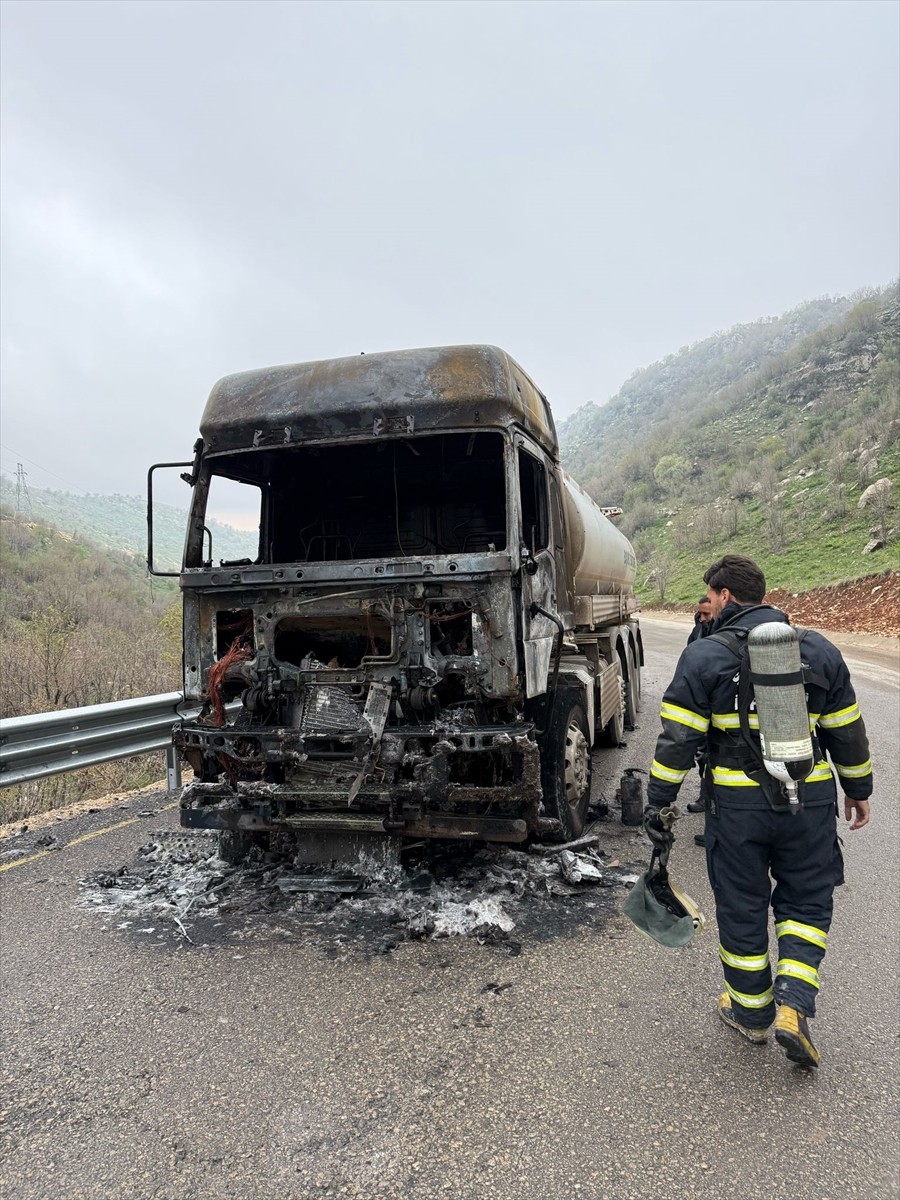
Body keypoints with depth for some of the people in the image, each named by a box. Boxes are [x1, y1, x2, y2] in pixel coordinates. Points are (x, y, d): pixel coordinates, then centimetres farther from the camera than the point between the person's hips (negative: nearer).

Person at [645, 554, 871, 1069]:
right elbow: (847, 731, 10)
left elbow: (678, 738, -11)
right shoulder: (819, 650, 3)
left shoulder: (704, 655, -8)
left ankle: (752, 1013, 29)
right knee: (806, 903, 20)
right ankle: (794, 1007, 7)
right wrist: (858, 789, 22)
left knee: (741, 909, 14)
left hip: (738, 804, -2)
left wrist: (659, 800, -3)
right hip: (810, 799, 3)